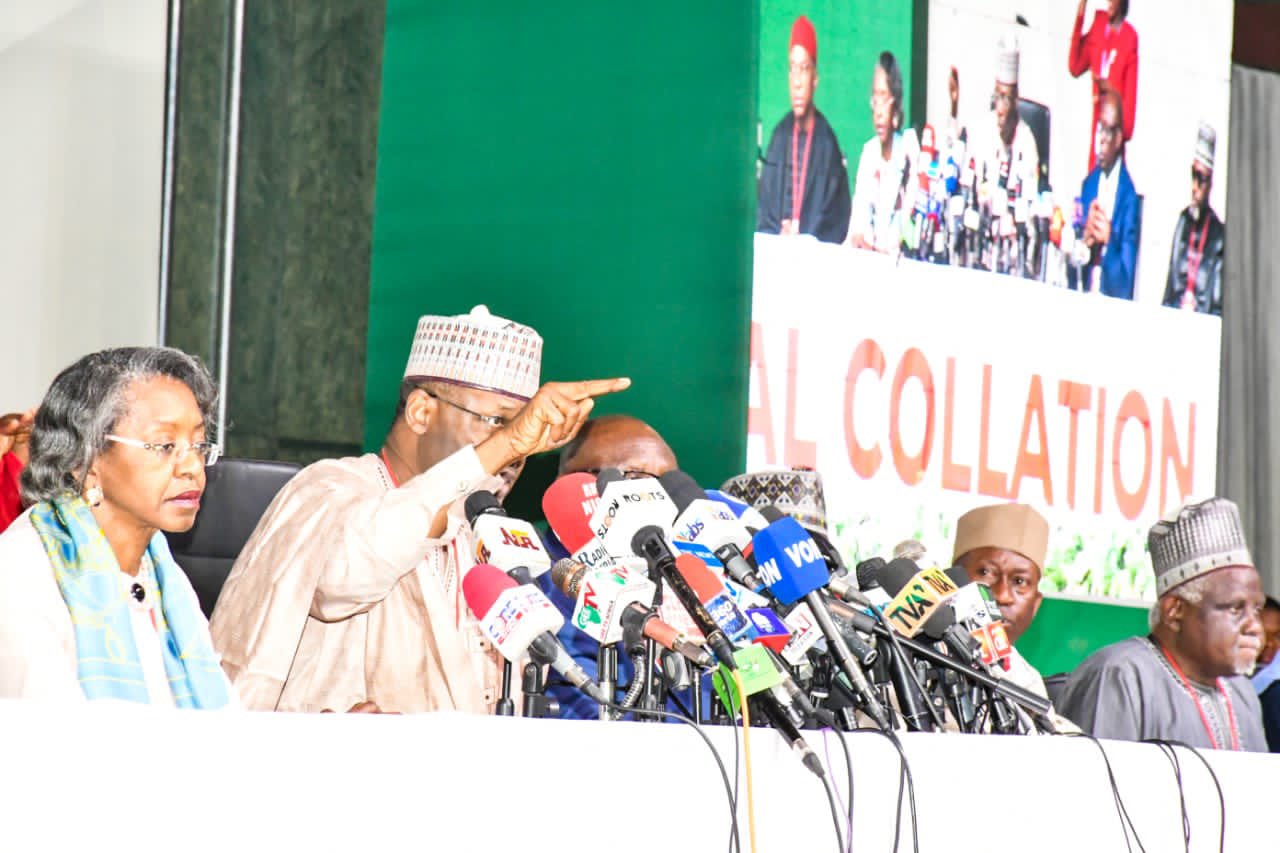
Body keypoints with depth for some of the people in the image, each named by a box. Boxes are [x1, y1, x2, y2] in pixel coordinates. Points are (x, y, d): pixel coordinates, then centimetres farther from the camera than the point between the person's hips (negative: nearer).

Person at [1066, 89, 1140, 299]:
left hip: (1112, 297, -3)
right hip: (1082, 295, 3)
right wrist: (1085, 240, -6)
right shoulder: (1088, 184, 11)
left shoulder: (1129, 195, -6)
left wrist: (1109, 240, -20)